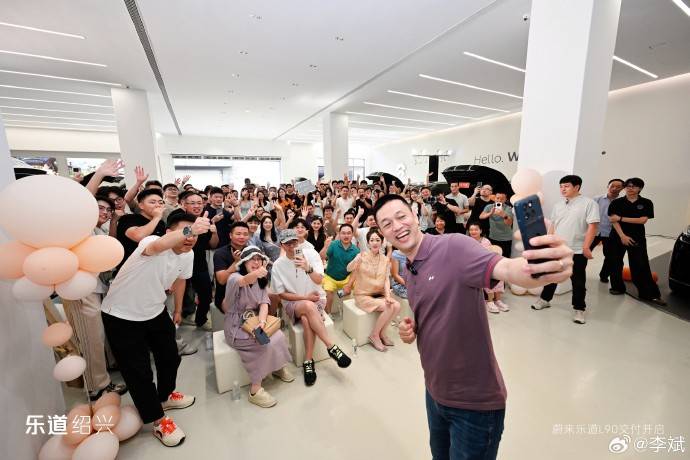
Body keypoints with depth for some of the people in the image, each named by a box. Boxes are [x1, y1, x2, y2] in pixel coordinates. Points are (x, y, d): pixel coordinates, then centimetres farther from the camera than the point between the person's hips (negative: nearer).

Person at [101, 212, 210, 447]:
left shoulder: (188, 255, -9)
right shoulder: (152, 242, -31)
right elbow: (158, 246, -58)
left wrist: (178, 309, 19)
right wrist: (188, 229, -76)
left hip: (155, 312, 6)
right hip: (121, 316, -6)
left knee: (170, 357, 17)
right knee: (138, 370, 2)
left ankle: (164, 396, 45)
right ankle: (159, 421, 22)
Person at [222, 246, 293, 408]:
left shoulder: (261, 281, 4)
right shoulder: (234, 277, -17)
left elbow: (264, 303, -7)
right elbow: (242, 281, -42)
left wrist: (262, 321, -27)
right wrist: (254, 274, -66)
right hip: (237, 327, -5)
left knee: (279, 336, -18)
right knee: (268, 343, -24)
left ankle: (277, 366, 11)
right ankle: (255, 391, -9)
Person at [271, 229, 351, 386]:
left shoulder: (310, 253, -6)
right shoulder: (278, 265, -4)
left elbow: (319, 280, -13)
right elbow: (282, 294, -2)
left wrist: (308, 268, -33)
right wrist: (305, 298, -12)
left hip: (316, 298, 1)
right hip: (293, 303, 0)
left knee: (307, 320, -32)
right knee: (308, 306, -34)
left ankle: (308, 361, -15)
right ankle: (332, 347, -25)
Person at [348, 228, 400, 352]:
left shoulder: (385, 259, 4)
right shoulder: (363, 255, -11)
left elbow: (386, 279, 1)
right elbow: (349, 269, -27)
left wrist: (388, 295, -15)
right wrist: (357, 259, -48)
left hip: (379, 294, 5)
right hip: (363, 295, -5)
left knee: (397, 306, -17)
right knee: (389, 308, -22)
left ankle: (382, 333, 5)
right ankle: (374, 335, 0)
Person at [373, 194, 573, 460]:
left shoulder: (453, 247, -22)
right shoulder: (408, 273, 2)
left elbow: (507, 269, -38)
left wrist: (547, 270, -59)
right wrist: (410, 330, -6)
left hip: (474, 401, -7)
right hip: (435, 392, 7)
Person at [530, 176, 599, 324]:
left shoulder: (589, 203, -6)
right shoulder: (558, 205, 10)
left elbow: (593, 226, -12)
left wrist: (586, 247, -17)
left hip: (577, 251, -5)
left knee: (578, 281, 6)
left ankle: (579, 309, 19)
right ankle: (545, 299, 29)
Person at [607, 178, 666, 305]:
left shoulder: (646, 203, 3)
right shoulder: (616, 202, 0)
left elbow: (643, 220, -9)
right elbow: (613, 220, -7)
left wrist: (621, 218, -16)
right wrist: (622, 236, -15)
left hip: (637, 238, 0)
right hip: (617, 237, 0)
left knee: (641, 266, 0)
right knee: (616, 263, 7)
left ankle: (650, 294, 8)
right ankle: (618, 287, 21)